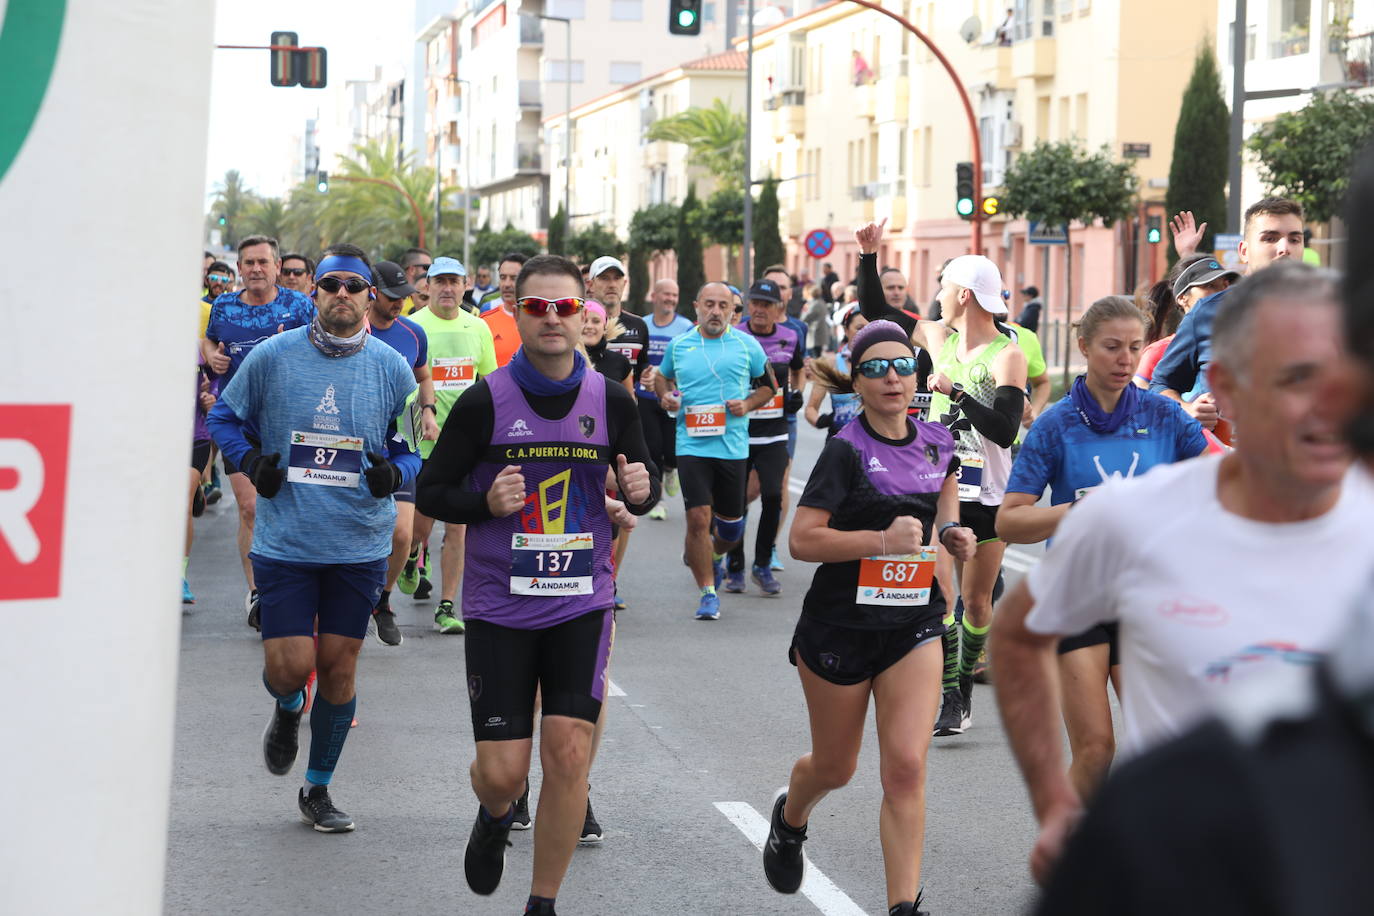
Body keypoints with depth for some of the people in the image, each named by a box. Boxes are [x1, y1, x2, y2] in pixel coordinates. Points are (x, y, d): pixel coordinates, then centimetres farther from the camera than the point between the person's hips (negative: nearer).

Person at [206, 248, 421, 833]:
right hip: (285, 539, -1)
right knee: (290, 667, -7)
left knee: (338, 665, 6)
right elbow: (225, 417, 11)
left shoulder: (391, 368, 1)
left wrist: (395, 471, -12)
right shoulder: (272, 357, -3)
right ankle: (288, 710, 32)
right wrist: (250, 460, -7)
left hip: (360, 543, 1)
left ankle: (318, 788, 24)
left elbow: (419, 448, 10)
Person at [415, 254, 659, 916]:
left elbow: (645, 483, 13)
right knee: (501, 773, -2)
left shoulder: (612, 402, 1)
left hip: (582, 605, 1)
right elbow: (431, 493, 0)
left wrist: (639, 491, -11)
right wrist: (486, 502, -20)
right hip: (499, 607, -1)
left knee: (569, 753, -9)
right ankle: (495, 817, 37)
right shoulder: (484, 402, -6)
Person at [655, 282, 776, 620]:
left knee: (731, 525, 9)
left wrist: (747, 404, -6)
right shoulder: (678, 345, 5)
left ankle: (715, 556, 45)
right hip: (691, 444, -1)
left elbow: (768, 385, 12)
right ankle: (708, 594, 0)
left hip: (734, 446, 1)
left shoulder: (747, 345, 3)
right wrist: (665, 396, 1)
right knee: (698, 518, -11)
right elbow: (662, 377, 22)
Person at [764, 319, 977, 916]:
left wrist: (950, 532, 6)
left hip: (914, 624, 3)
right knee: (835, 768, 15)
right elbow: (803, 540, -18)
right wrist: (884, 540, -27)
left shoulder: (936, 444, 2)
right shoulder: (847, 450, -14)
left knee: (906, 767, -12)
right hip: (840, 625, -3)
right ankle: (789, 818, 50)